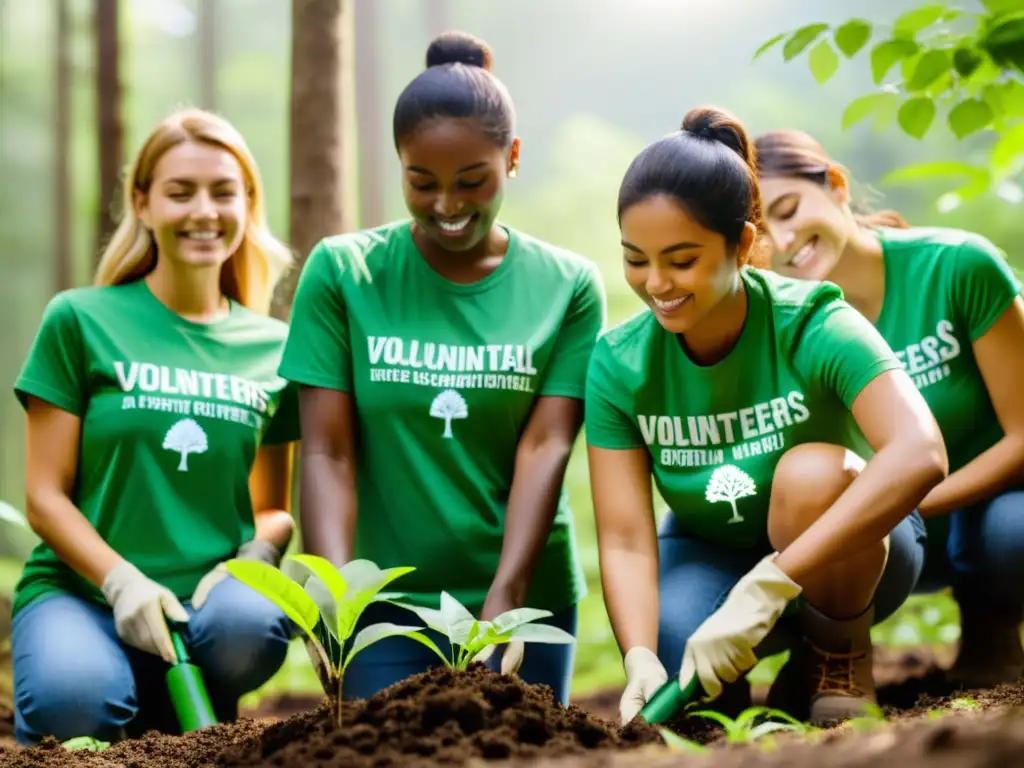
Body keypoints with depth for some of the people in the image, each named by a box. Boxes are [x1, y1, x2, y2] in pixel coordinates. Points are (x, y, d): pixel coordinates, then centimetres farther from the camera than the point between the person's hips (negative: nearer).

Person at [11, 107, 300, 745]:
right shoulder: (80, 321, 1)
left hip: (207, 595, 3)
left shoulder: (271, 347, 10)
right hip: (79, 587, -3)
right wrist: (122, 581, -17)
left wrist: (255, 556, -8)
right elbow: (46, 496, -1)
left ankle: (175, 718, 1)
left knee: (249, 622, -33)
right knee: (75, 700, -35)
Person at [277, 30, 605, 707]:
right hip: (386, 599, -1)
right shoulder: (342, 272, -3)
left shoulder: (568, 287, 0)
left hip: (524, 594, 1)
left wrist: (504, 601, -20)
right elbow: (327, 453, -7)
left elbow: (546, 447, -9)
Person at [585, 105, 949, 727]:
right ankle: (726, 676, 6)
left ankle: (839, 660, -7)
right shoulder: (619, 363, -16)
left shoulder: (812, 327, -27)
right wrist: (641, 660, -38)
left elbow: (920, 454, -43)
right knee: (675, 649, -32)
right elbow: (625, 539, -18)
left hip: (848, 554, -2)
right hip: (711, 554, 2)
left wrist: (766, 587, -49)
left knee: (810, 472, -35)